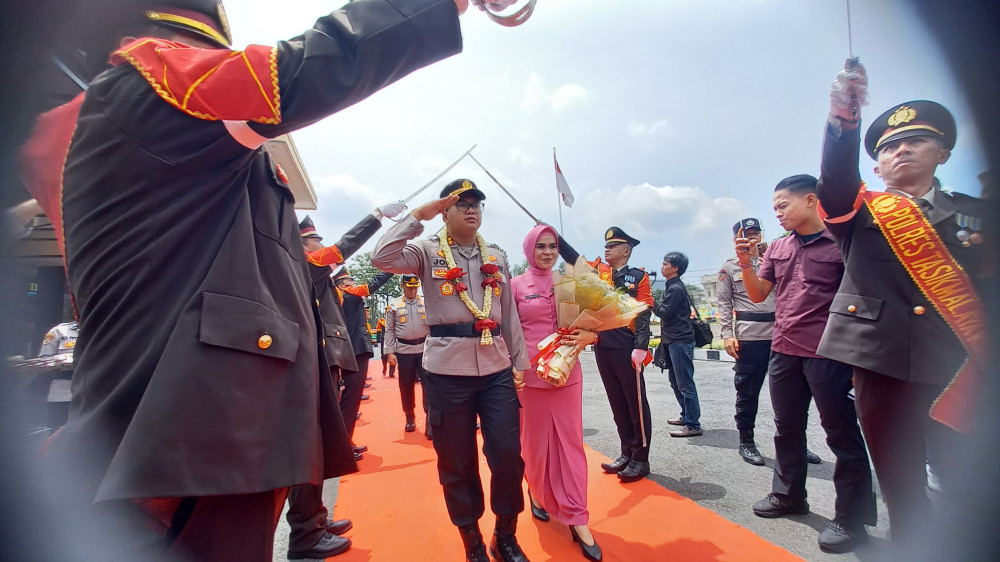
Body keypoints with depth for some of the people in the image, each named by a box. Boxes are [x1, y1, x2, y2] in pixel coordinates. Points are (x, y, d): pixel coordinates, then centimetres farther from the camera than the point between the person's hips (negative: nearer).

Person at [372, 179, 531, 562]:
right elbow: (382, 258, -17)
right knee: (457, 462, 8)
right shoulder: (428, 252, 2)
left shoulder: (497, 258, 14)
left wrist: (520, 364, 11)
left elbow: (510, 315, 13)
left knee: (508, 455, 3)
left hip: (497, 370, 3)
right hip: (447, 372, -3)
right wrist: (418, 216, -11)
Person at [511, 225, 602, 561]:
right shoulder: (516, 285, -2)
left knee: (570, 442, 6)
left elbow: (586, 323, 12)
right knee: (535, 441, 12)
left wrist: (590, 335, -10)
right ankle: (537, 494, 40)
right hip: (530, 375, -2)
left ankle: (577, 519, 16)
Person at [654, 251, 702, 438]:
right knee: (676, 383, 17)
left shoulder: (676, 288, -13)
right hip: (674, 341, 11)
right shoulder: (672, 286, 19)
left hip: (680, 341, -11)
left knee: (685, 384, -7)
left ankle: (693, 425, -2)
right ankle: (686, 416, 28)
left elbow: (666, 313, -18)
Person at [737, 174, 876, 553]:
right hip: (783, 350, 6)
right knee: (787, 429, 16)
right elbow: (758, 295, 11)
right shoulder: (777, 248, 11)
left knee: (841, 433, 4)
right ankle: (789, 495, 32)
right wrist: (745, 263, -4)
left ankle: (852, 518, 18)